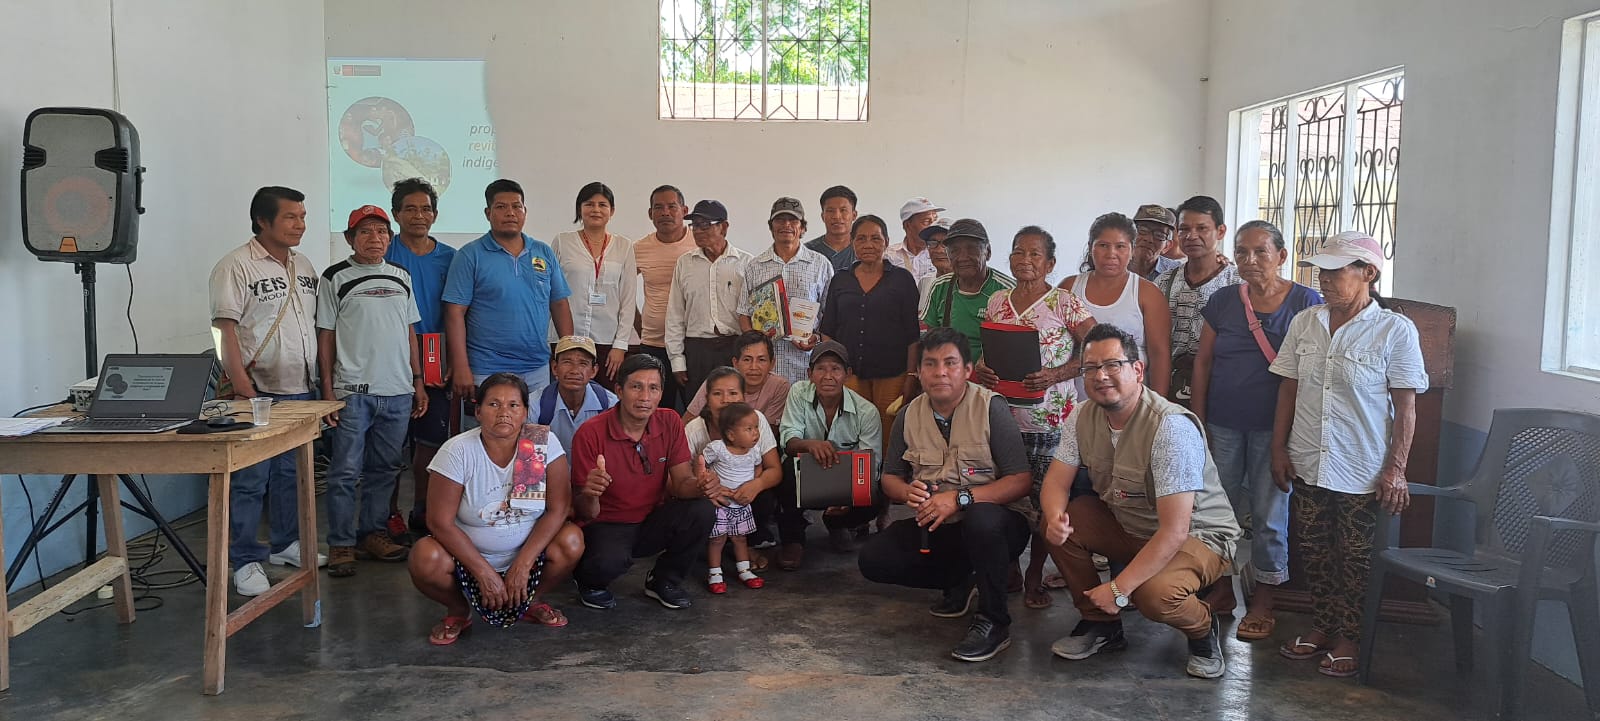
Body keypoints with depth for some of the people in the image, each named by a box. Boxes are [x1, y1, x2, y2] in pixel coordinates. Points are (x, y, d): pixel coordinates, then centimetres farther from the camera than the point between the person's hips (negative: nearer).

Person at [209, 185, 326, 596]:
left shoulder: (304, 267, 14)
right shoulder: (237, 265, -9)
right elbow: (226, 327, -15)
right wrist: (240, 382, -21)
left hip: (300, 389, 7)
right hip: (257, 391, -7)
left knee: (292, 472, 16)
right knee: (251, 478, -3)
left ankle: (287, 543, 29)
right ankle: (246, 561, 4)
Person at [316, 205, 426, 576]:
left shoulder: (401, 276, 13)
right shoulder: (335, 278, 0)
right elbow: (325, 337, -1)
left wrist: (418, 382, 13)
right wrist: (328, 391, -6)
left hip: (398, 392, 4)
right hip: (353, 391, -4)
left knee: (384, 469, 11)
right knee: (346, 470, -3)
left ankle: (373, 533, 22)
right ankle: (341, 544, 5)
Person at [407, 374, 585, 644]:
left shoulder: (544, 442, -12)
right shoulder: (457, 451, -15)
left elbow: (557, 510, -13)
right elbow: (441, 522, -16)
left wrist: (522, 566, -19)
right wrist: (484, 573, -19)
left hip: (528, 553, 1)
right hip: (468, 556, -1)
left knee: (571, 541, -26)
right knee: (425, 558, -30)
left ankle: (531, 603, 6)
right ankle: (458, 611, 5)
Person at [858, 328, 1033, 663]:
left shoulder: (991, 408, -14)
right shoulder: (909, 415, 2)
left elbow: (1021, 481, -18)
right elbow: (890, 478, 11)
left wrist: (960, 498, -29)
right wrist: (907, 491, -14)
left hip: (997, 520, -5)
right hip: (935, 526, 6)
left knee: (981, 520, -40)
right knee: (873, 559, -12)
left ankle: (994, 623, -18)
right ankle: (959, 582, 11)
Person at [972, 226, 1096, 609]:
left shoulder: (1064, 304, -5)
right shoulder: (997, 302, 10)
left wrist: (1055, 375, -18)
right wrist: (981, 370, -4)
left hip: (1049, 421, -4)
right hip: (1003, 415, 4)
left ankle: (1035, 576, 16)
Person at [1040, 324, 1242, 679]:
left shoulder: (1171, 427, -30)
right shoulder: (1082, 417, -7)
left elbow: (1174, 531, -31)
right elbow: (1056, 481, -6)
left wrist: (1118, 589, -31)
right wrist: (1055, 517, -32)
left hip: (1198, 535, -7)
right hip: (1128, 526, 7)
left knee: (1154, 594, -35)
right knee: (1059, 523, -16)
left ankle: (1203, 629, 2)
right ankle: (1100, 623, 3)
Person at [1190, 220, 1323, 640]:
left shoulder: (1305, 302, -3)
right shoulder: (1222, 302, 5)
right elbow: (1202, 362, 7)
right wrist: (1198, 421, 2)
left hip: (1274, 427, -3)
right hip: (1223, 425, 3)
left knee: (1269, 514, 3)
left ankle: (1262, 602, 14)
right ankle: (1223, 590, 22)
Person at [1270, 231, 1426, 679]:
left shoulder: (1395, 331, -10)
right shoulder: (1303, 324, 3)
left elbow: (1405, 407, -8)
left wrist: (1396, 469, -12)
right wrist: (1279, 449, 6)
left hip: (1362, 471, -4)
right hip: (1307, 465, 4)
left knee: (1355, 557, 6)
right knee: (1312, 550, 12)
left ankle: (1350, 636, 22)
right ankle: (1322, 626, 28)